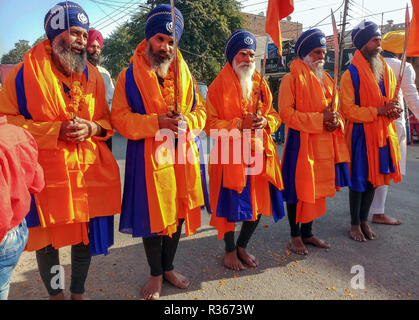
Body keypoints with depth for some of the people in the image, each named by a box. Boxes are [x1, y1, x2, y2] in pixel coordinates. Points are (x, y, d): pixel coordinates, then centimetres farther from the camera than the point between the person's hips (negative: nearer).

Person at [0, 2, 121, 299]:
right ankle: (55, 293, 37)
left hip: (88, 172, 3)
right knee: (46, 239, 12)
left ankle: (79, 291, 35)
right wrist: (55, 130, -16)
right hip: (45, 172, -2)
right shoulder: (27, 71, -3)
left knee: (85, 235, 12)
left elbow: (107, 122, 14)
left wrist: (91, 128, -10)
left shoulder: (93, 75, 8)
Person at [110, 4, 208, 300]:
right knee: (153, 216, 5)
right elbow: (120, 118, -6)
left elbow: (200, 110, 11)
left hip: (183, 155, 4)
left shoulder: (184, 73, 10)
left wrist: (187, 122, -12)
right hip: (149, 157, -3)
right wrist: (157, 122, -19)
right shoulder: (130, 76, -1)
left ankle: (169, 267, 35)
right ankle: (156, 274, 28)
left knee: (179, 212, 13)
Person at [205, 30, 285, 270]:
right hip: (230, 155, -5)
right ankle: (230, 250, 27)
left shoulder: (261, 84, 13)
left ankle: (242, 246, 34)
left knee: (259, 203, 10)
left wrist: (265, 121, -8)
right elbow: (211, 124, -6)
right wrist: (240, 124, -18)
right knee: (230, 205, 1)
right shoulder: (219, 86, -2)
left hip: (259, 153, 5)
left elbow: (275, 116, 15)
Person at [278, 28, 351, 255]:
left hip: (324, 143, 7)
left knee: (317, 189, 13)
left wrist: (335, 121, -3)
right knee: (297, 190, 1)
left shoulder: (327, 80, 17)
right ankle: (295, 235, 18)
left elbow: (336, 110, 21)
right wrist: (319, 119, -19)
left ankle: (307, 232, 28)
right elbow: (286, 113, -15)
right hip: (300, 143, -7)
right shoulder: (291, 79, -6)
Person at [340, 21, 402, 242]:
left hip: (382, 133, 6)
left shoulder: (387, 71, 11)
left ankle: (364, 220, 29)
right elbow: (348, 110, -15)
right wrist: (378, 111, -20)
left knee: (374, 178, 13)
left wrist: (394, 111, -3)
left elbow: (392, 100, 20)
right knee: (358, 179, 3)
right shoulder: (351, 74, -10)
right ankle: (355, 223, 19)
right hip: (360, 135, -6)